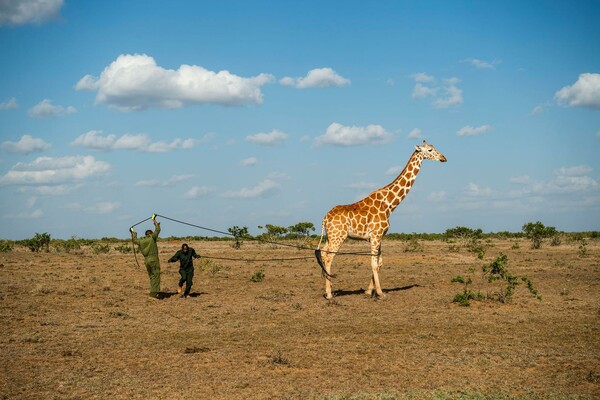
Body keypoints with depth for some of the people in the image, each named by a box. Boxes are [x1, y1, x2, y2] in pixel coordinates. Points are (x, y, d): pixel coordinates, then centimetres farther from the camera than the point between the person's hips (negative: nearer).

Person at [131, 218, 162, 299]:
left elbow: (135, 240, 32)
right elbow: (157, 230, 5)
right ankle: (154, 293, -16)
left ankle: (154, 293, 12)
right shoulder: (152, 238, -4)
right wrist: (155, 222, 22)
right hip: (153, 260, -6)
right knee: (156, 276, -6)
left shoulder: (141, 241, 10)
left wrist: (133, 234, 52)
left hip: (146, 261, 6)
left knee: (152, 277, 13)